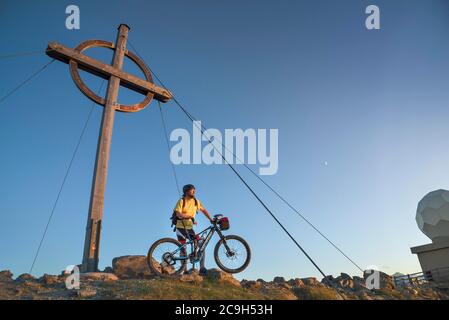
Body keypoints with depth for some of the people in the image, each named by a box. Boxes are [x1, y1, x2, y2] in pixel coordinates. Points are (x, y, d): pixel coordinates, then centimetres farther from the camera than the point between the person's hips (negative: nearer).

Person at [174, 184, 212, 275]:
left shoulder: (196, 201, 2)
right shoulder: (181, 201, -12)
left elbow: (204, 210, 13)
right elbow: (179, 214, -22)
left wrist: (211, 219, 6)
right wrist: (190, 216, -27)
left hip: (190, 228, 4)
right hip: (181, 228, -4)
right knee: (183, 249, -2)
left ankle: (202, 268, -8)